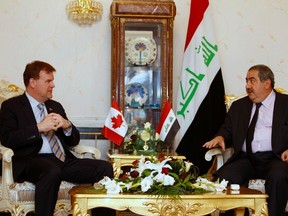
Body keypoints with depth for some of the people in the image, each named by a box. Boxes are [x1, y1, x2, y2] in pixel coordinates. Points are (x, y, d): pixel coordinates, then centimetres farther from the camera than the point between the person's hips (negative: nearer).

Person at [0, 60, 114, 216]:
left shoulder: (56, 106, 24)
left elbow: (74, 141, 23)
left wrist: (67, 125, 0)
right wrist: (39, 128, -15)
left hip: (63, 160, 6)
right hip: (33, 161, -5)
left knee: (105, 167, -19)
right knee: (52, 171, -41)